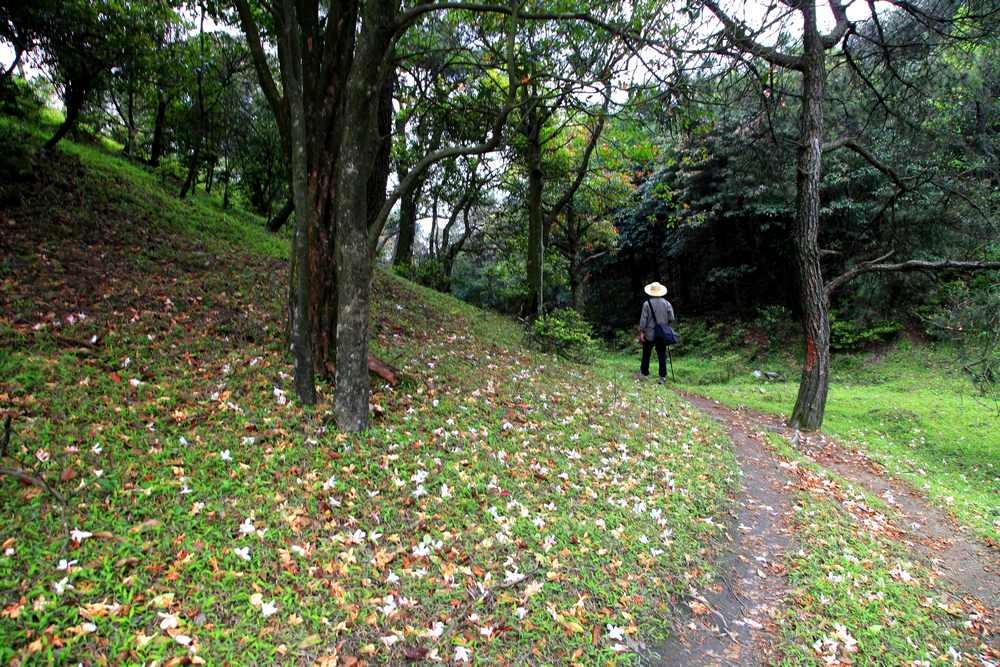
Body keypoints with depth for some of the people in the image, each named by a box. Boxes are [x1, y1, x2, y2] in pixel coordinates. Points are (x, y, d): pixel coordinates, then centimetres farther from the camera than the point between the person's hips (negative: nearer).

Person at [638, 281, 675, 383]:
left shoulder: (647, 304, -10)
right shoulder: (666, 303, -3)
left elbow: (643, 319, -10)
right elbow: (671, 318, -3)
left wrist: (641, 332, -5)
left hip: (650, 334, -2)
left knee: (646, 354, 12)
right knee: (662, 355, 6)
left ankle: (644, 373, 22)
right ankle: (662, 377, 6)